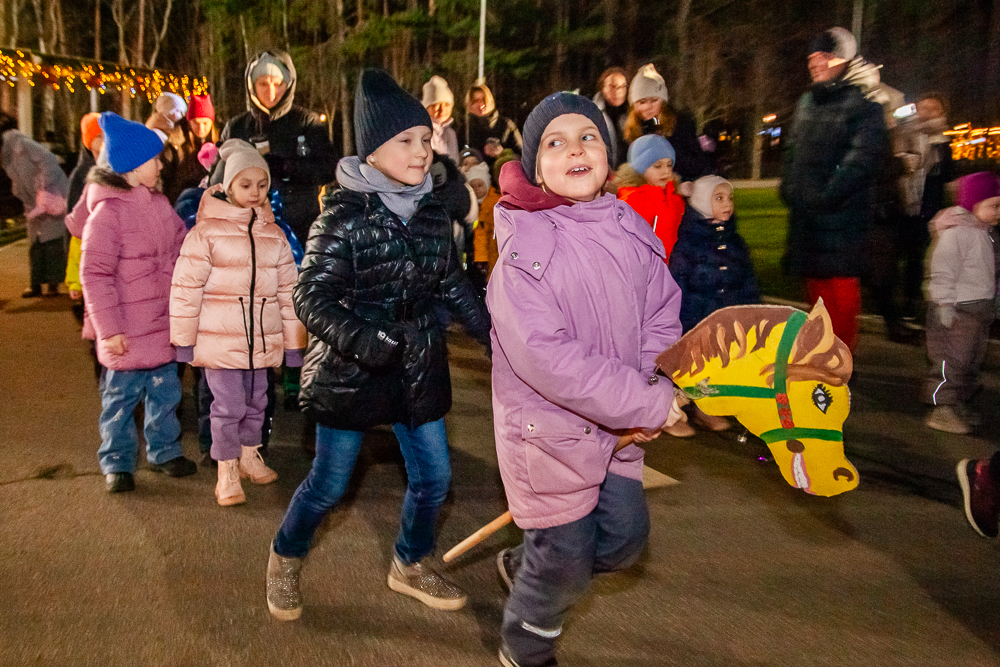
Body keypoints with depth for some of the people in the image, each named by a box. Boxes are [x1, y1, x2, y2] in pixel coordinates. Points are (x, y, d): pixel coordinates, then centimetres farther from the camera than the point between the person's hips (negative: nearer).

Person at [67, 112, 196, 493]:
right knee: (122, 397, 8)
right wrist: (109, 329, -17)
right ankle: (117, 464, 24)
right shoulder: (108, 211, -16)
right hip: (127, 330, -6)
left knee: (165, 391, 16)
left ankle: (164, 451, 32)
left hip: (163, 323, 7)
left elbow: (182, 248, 17)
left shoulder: (158, 203, 6)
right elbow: (94, 275, -17)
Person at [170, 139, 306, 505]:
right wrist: (183, 338, -5)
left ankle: (249, 455, 37)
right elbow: (186, 286, -6)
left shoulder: (274, 235, 8)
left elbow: (288, 290, 11)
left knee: (255, 402, 16)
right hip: (219, 338, -4)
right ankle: (226, 471, 16)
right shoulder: (206, 232, -6)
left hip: (261, 338, 4)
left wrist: (294, 340, 10)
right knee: (228, 406, -1)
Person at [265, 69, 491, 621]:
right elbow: (311, 296, -18)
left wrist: (495, 335, 8)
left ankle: (410, 565, 38)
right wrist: (361, 341, -32)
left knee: (433, 476, 12)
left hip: (418, 368, 5)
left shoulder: (432, 215, 2)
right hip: (349, 371, -5)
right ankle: (285, 559, 38)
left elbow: (454, 285, 13)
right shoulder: (344, 215, -14)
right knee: (328, 484, 8)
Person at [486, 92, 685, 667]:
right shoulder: (525, 243, -21)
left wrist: (655, 391, -13)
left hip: (617, 423, 6)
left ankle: (525, 564, 45)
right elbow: (544, 354, -28)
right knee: (566, 558, 9)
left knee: (625, 536, 18)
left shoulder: (632, 230, -1)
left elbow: (661, 318, 5)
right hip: (547, 424, -6)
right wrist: (646, 404, -24)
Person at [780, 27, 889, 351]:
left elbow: (863, 158, -14)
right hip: (805, 213, 7)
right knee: (815, 279, 13)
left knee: (842, 280, -5)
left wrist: (824, 196, -18)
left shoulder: (863, 104, -5)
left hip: (842, 212, -7)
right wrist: (790, 188, 6)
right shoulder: (806, 103, 17)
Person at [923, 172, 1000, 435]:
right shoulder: (956, 232, -16)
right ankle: (942, 409, -3)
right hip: (957, 309, -10)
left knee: (972, 359, 15)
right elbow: (942, 271, -19)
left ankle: (958, 405, 25)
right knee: (952, 359, -9)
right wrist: (944, 305, -23)